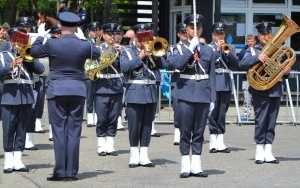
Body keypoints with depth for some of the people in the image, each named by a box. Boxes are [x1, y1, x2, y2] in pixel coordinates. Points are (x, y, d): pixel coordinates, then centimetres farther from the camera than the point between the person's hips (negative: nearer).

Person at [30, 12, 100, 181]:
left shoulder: (52, 44, -9)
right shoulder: (84, 45, -4)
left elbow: (34, 51, 9)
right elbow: (97, 54, 18)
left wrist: (41, 36, 24)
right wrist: (84, 38, 25)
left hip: (57, 91, -2)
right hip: (78, 91, 2)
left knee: (59, 131, 2)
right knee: (74, 132, 5)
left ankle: (60, 172, -2)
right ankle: (72, 172, 4)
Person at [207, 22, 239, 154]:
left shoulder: (230, 47, 15)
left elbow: (235, 63, 2)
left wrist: (228, 53, -13)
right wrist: (218, 48, -15)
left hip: (226, 84, 4)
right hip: (213, 84, -4)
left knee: (222, 112, 5)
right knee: (214, 112, -4)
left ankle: (220, 141, 7)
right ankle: (213, 141, -1)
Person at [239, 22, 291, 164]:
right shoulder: (252, 50, 4)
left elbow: (284, 69, 20)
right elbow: (242, 65, -12)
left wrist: (286, 72, -3)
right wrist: (257, 58, -25)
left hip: (275, 91, 4)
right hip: (260, 92, -4)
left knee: (271, 122, 5)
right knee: (261, 121, -6)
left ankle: (268, 153, 8)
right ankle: (259, 153, 0)